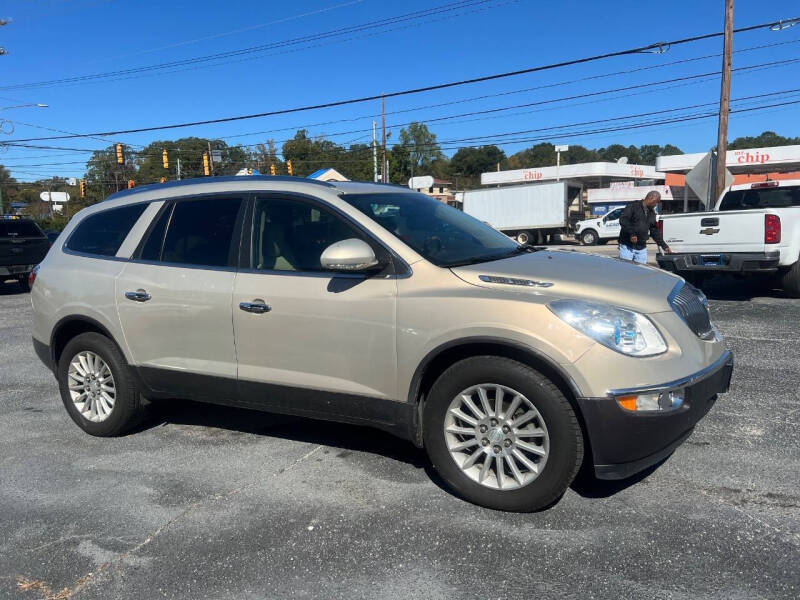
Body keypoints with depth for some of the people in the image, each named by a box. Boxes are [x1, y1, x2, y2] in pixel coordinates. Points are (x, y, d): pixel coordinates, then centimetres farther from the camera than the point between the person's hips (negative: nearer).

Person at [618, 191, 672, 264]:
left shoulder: (652, 214, 18)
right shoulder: (633, 206, -3)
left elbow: (655, 232, 21)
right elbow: (623, 220, -15)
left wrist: (665, 246, 18)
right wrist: (631, 233, -23)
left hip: (642, 249, 6)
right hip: (627, 246, -6)